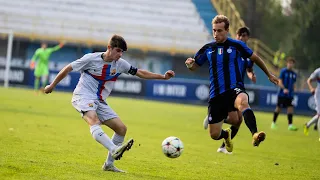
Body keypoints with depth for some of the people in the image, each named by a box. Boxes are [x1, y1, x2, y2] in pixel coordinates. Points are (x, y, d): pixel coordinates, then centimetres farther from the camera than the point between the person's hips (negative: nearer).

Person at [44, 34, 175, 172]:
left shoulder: (120, 64, 3)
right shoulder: (91, 59, -11)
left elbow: (140, 73, 10)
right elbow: (68, 69, -3)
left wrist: (163, 77, 3)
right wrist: (52, 86, 3)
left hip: (99, 102, 7)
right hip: (83, 97, -7)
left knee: (121, 128, -2)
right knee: (94, 120, -36)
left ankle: (109, 164, 9)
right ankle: (114, 150, -58)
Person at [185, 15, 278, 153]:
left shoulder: (236, 45, 1)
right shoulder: (207, 49, 8)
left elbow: (254, 58, 16)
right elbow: (195, 66, 17)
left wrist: (269, 75, 25)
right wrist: (190, 64, -9)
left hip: (234, 89, -3)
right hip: (216, 94, 3)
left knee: (243, 102, -41)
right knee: (214, 134, 4)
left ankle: (255, 135, -59)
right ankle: (226, 134, 43)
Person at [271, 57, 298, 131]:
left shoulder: (294, 74, 11)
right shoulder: (283, 71, -5)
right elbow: (279, 82, -11)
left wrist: (292, 93, 14)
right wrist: (284, 89, -27)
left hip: (289, 95, 4)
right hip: (282, 94, -4)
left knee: (290, 108, -6)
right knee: (278, 108, 2)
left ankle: (290, 125, -8)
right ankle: (273, 123, 18)